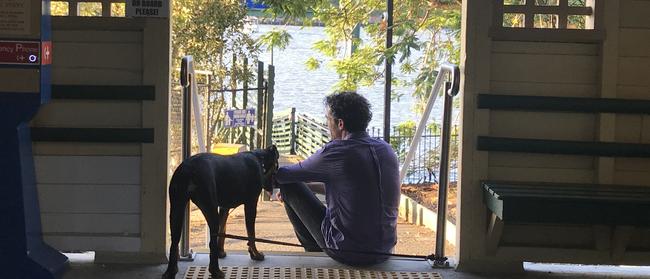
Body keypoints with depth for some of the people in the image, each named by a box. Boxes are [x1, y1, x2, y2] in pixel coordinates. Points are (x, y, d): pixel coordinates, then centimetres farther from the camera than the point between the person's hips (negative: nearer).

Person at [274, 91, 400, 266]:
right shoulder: (385, 149, 4)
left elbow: (284, 176, -2)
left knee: (289, 186, 7)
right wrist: (305, 186, 25)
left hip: (347, 252, -7)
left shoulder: (335, 152, -16)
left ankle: (314, 251, 23)